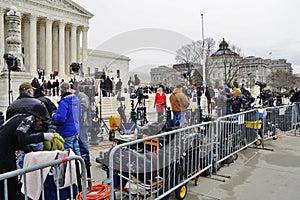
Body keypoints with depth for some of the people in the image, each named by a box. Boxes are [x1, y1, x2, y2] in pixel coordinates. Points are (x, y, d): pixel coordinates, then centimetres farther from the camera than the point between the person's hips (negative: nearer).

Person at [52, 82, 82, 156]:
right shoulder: (76, 100, 6)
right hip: (76, 130, 8)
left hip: (67, 133, -8)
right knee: (76, 151, 18)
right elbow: (79, 114, 17)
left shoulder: (63, 102, -20)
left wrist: (53, 116, -6)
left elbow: (60, 119, -24)